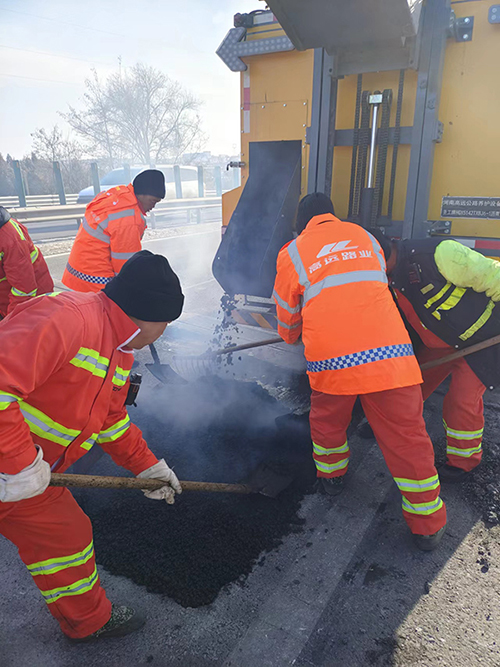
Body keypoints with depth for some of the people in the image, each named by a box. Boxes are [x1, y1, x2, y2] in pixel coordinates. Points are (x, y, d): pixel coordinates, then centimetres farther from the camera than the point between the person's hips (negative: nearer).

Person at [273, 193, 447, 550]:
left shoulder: (292, 253, 11)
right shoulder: (363, 236, 19)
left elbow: (288, 314, 21)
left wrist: (291, 336, 44)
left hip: (331, 358, -1)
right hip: (389, 351, 2)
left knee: (328, 421, 25)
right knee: (407, 435, 10)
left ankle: (332, 476, 48)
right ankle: (429, 525, 21)